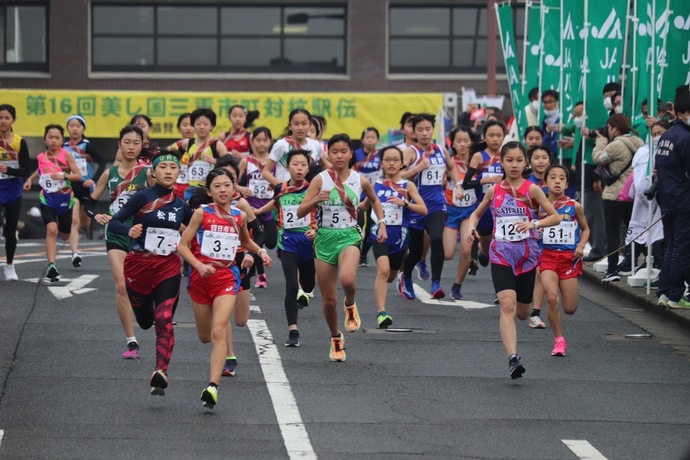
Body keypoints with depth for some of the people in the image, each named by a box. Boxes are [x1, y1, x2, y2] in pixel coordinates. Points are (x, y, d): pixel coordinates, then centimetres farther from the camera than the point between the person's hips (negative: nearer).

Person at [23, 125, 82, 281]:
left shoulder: (66, 155, -9)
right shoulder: (41, 157, 0)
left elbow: (78, 175, -11)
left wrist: (64, 176, -26)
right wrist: (30, 179, 10)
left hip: (65, 199, 0)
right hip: (47, 199, 0)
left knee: (65, 235, 17)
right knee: (51, 229, -23)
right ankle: (51, 266, -27)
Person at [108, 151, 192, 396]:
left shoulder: (181, 205, 5)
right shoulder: (143, 197, -8)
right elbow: (114, 222, -15)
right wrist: (129, 230, -34)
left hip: (168, 268, 1)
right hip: (139, 265, -1)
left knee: (164, 321, -16)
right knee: (145, 321, 13)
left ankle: (161, 373, -21)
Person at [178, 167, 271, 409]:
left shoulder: (240, 216, 5)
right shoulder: (201, 213, -5)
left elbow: (245, 241, 27)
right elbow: (182, 245, -7)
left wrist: (260, 251, 8)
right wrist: (199, 266, -21)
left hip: (226, 276, 0)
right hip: (201, 277, 0)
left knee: (218, 332, -18)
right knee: (205, 337, 12)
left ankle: (213, 386, -27)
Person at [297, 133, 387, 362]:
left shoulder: (360, 180, 2)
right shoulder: (321, 179, -4)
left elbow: (374, 199, 24)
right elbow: (300, 212, -7)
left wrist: (382, 223, 13)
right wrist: (316, 200, -25)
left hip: (349, 237, -1)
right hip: (325, 238, 1)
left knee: (347, 279, -33)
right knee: (329, 299, 4)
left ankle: (350, 306, 3)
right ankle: (336, 339, 30)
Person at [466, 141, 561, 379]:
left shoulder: (531, 189, -2)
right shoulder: (494, 190, 5)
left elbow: (555, 216, -3)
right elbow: (477, 213, 20)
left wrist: (534, 223, -19)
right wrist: (472, 226, -2)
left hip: (527, 253, 0)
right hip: (501, 253, 0)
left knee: (522, 312, 11)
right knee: (507, 306, -19)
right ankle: (513, 359, -26)